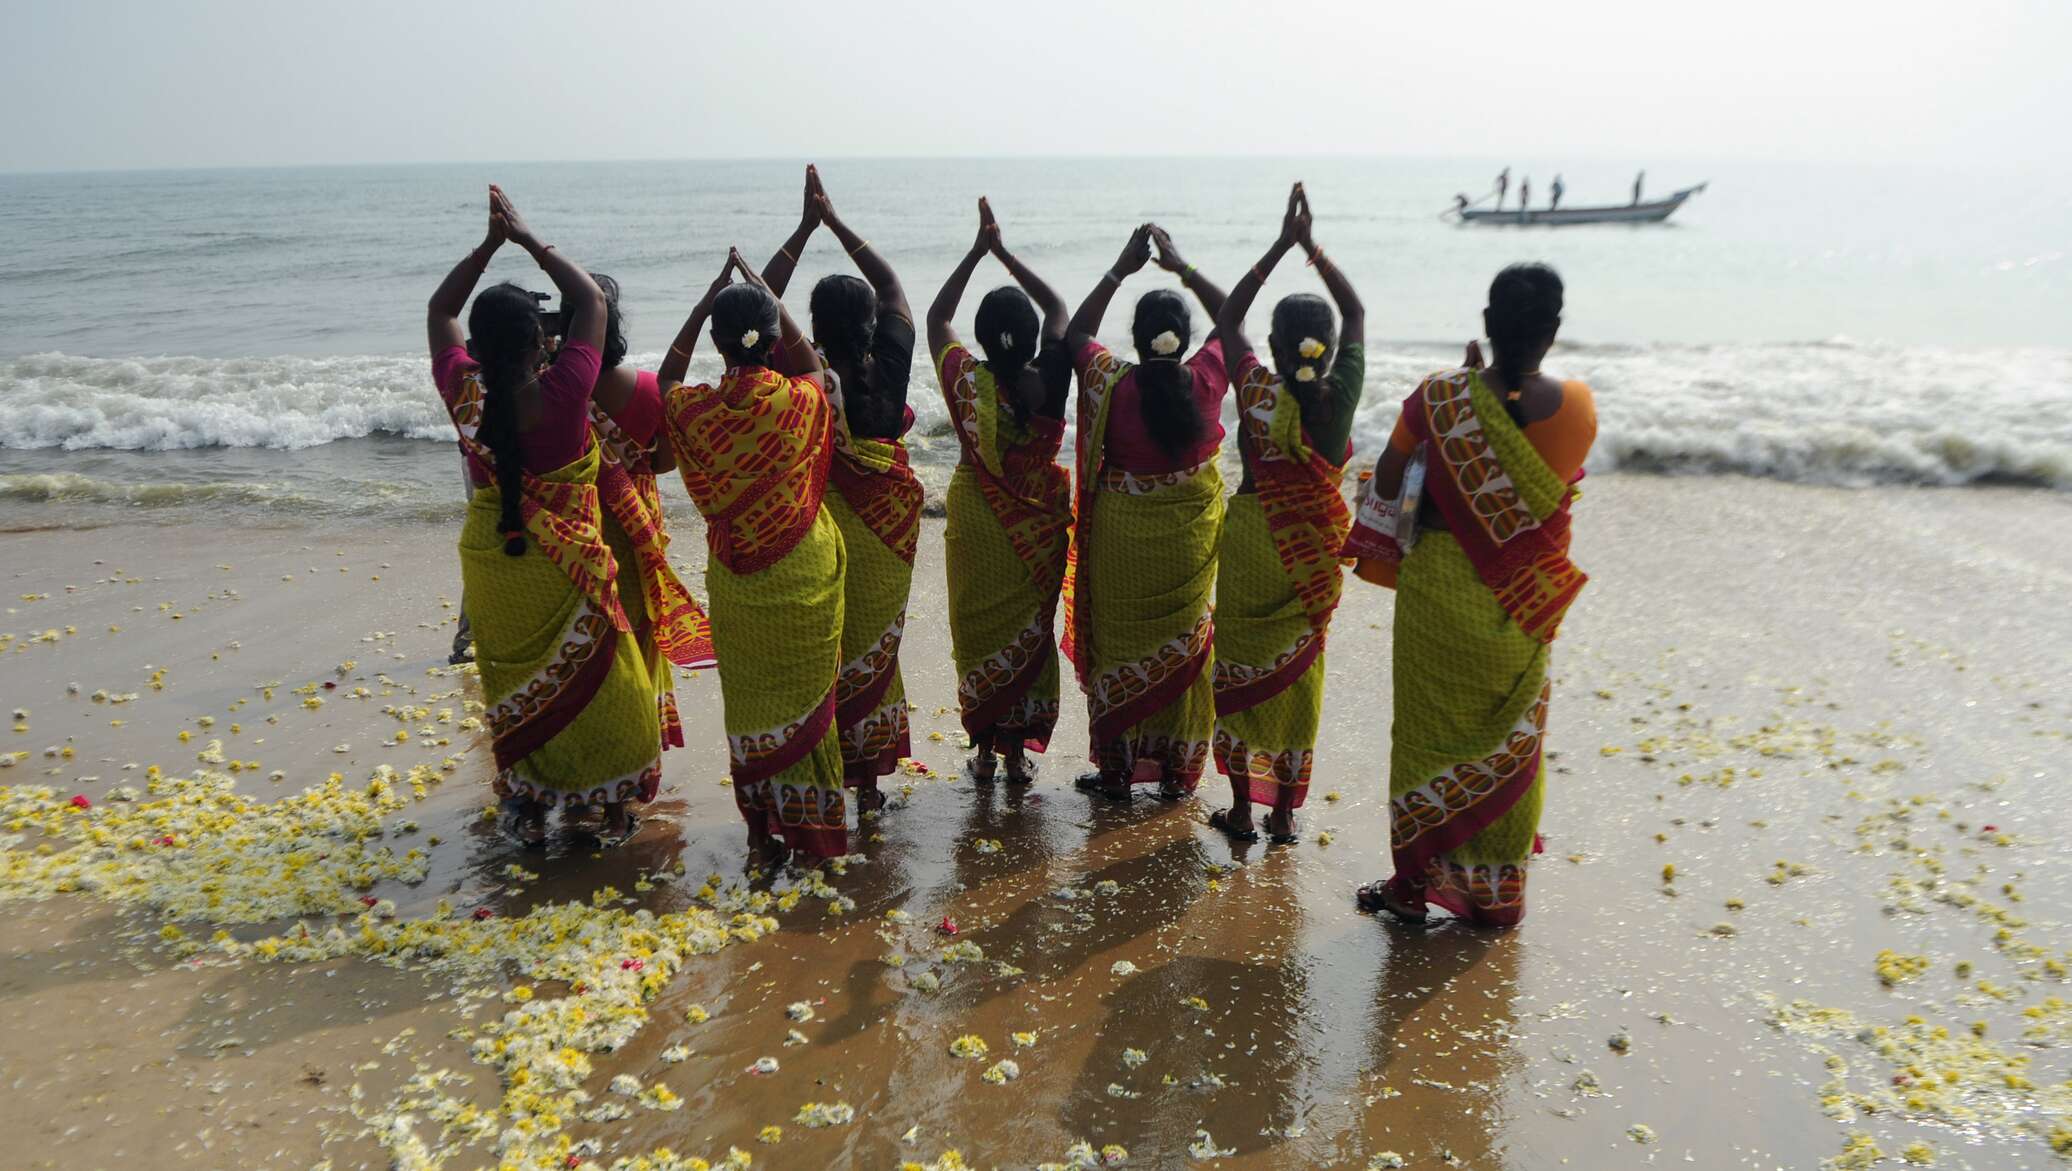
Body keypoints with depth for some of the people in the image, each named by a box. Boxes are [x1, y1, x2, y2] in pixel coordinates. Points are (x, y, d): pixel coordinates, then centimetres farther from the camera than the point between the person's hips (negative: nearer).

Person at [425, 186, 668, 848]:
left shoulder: (464, 394, -13)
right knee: (594, 682, 14)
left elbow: (440, 311, 6)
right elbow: (592, 300, -9)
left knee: (517, 687, 18)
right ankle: (614, 809, 26)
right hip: (565, 568, -3)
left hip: (491, 565, 3)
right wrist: (529, 240, -2)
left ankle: (531, 811, 30)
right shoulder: (562, 394, -23)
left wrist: (490, 243, 2)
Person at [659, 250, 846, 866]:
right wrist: (764, 292, 14)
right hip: (805, 575, 0)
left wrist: (707, 300, 10)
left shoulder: (694, 411, -12)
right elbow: (811, 362, 14)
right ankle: (807, 826, 21)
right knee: (806, 698, 11)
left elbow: (667, 376, 13)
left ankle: (764, 832, 22)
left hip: (737, 583, 0)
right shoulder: (803, 402, -12)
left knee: (749, 700, 12)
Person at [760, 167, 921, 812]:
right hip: (887, 530, 2)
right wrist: (836, 222, 8)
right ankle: (869, 780, 24)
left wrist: (806, 227, 0)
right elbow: (893, 285, 5)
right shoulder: (891, 366, -11)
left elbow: (763, 299, -3)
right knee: (875, 650, 15)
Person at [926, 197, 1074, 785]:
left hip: (976, 525, 0)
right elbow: (1058, 307, 2)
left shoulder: (967, 381, -16)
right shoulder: (1051, 380, -15)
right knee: (1031, 630, 13)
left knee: (978, 630, 14)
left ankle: (985, 747, 22)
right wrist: (1004, 252, 5)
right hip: (1038, 526, 0)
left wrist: (977, 252, 3)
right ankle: (1018, 749, 21)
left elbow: (936, 316, 2)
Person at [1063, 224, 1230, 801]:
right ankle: (1177, 772, 23)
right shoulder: (1207, 382, -12)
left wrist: (1120, 269, 5)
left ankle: (1117, 769, 20)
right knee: (1185, 648, 14)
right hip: (1192, 534, 2)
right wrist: (1183, 267, 10)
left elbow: (1075, 332, 4)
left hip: (1121, 535, -1)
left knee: (1117, 646, 12)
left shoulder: (1111, 384, -16)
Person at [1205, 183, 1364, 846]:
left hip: (1249, 538, -1)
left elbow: (1227, 318, 3)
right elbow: (1357, 312, 5)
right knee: (1299, 675, 12)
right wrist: (1310, 247, 5)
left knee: (1241, 666, 11)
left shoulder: (1255, 390, -13)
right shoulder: (1340, 394, -11)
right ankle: (1284, 815, 19)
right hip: (1313, 549, 1)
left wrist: (1280, 246, 3)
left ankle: (1242, 810, 17)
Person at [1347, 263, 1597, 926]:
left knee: (1430, 730, 12)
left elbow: (1386, 485, -6)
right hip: (1525, 602, 2)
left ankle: (1416, 882, 23)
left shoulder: (1440, 398, -16)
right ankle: (1498, 891, 27)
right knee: (1508, 742, 16)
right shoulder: (1577, 409, -10)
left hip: (1439, 591, -2)